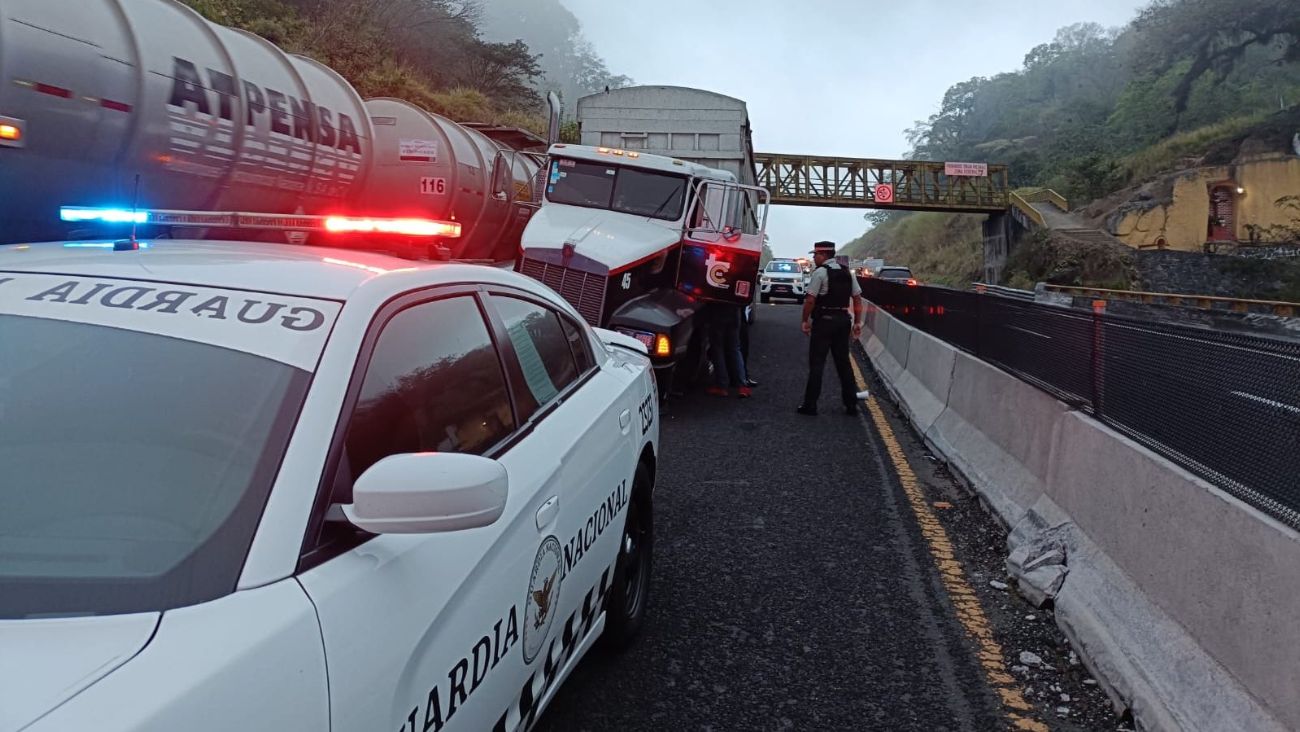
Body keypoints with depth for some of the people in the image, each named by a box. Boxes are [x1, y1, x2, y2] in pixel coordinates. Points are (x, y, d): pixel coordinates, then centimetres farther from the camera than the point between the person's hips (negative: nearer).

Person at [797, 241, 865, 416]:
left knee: (817, 363, 0)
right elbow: (858, 299, 9)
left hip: (824, 321, -6)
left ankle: (810, 405, 3)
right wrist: (857, 322, 12)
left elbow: (810, 300, -15)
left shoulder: (820, 272, -11)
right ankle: (851, 404, 17)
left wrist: (805, 320, -5)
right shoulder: (847, 273, 11)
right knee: (843, 362, 14)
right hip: (843, 320, 7)